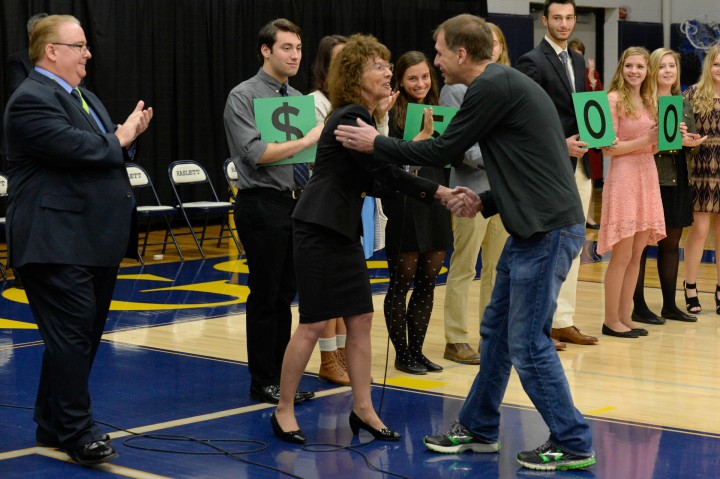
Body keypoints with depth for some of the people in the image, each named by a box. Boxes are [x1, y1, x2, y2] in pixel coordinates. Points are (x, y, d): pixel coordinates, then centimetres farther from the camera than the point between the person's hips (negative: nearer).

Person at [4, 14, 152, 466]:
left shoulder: (84, 97, 19)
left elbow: (107, 151, 20)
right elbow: (77, 148, -24)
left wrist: (127, 133, -2)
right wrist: (121, 138, -7)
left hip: (97, 239, 10)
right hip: (58, 242, -10)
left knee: (84, 337, 14)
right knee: (71, 338, -7)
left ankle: (54, 425, 25)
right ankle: (78, 432, 1)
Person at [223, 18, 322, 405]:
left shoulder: (298, 98, 12)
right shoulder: (243, 96, -8)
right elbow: (255, 153, -20)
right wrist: (307, 140, -21)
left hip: (296, 203, 7)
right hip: (263, 206, -7)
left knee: (286, 295, 12)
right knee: (265, 296, 1)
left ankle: (281, 377, 21)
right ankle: (263, 383, 11)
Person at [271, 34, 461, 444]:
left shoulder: (361, 117, 14)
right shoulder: (352, 117, -16)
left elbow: (369, 179, 14)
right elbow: (385, 171, -22)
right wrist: (440, 192, -22)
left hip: (344, 229, 9)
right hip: (320, 229, -9)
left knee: (361, 320, 8)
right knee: (315, 324, -4)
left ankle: (363, 410, 15)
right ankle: (284, 411, 8)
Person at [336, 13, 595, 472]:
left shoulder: (493, 87, -14)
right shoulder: (506, 84, 17)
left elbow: (443, 149, -9)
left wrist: (376, 144, 2)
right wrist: (487, 202, 13)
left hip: (549, 231, -10)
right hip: (536, 228, 10)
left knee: (528, 343, -4)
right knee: (497, 331, 16)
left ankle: (573, 444, 7)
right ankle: (479, 429, 27)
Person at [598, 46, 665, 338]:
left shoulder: (650, 101, 14)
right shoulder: (614, 99, -7)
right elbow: (608, 148, -12)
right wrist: (645, 140, -18)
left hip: (648, 175, 7)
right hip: (623, 176, -7)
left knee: (637, 254, 8)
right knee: (622, 255, -4)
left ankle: (625, 317, 16)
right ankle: (611, 321, 5)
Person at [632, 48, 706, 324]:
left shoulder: (684, 105, 13)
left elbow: (692, 142, 16)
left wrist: (693, 143, -6)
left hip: (678, 180, 7)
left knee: (671, 243, 11)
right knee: (642, 243, -2)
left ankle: (670, 305, 19)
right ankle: (638, 307, 4)